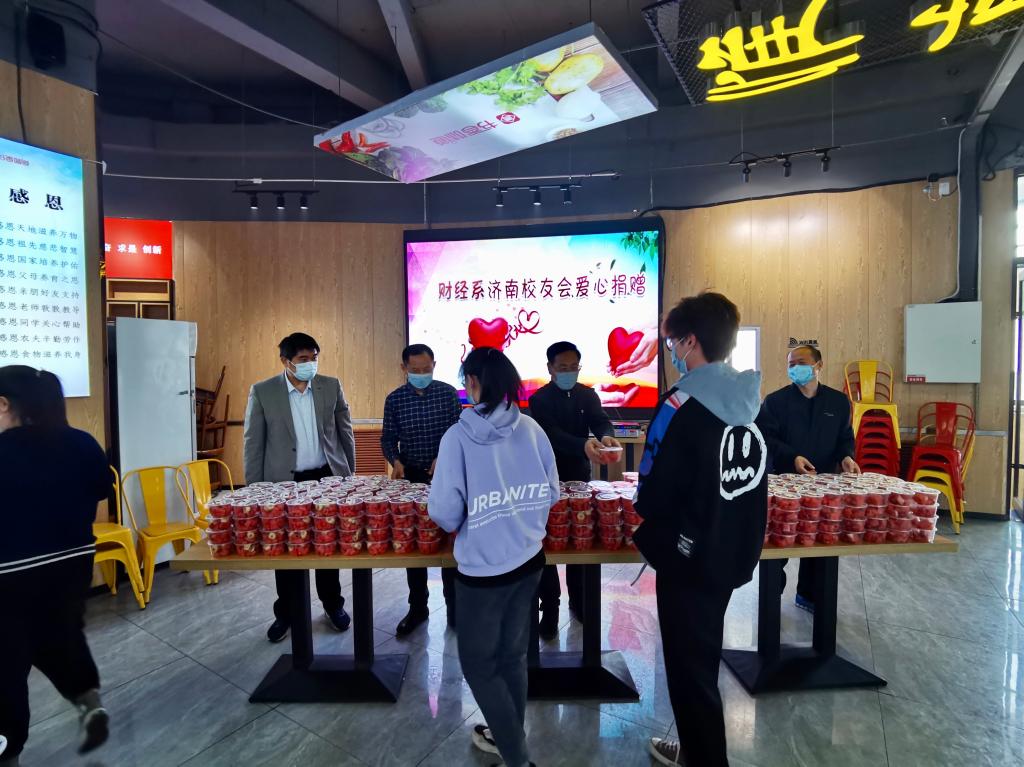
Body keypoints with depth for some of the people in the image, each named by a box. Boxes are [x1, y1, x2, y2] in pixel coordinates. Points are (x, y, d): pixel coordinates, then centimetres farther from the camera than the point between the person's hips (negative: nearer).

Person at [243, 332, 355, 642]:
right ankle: (286, 612, 31)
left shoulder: (331, 386, -1)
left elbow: (345, 432, 6)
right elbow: (253, 444, -2)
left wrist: (349, 474, 7)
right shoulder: (262, 392, -6)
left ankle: (333, 604, 32)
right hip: (284, 482, -1)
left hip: (327, 477, 1)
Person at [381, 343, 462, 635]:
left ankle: (454, 606, 23)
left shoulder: (448, 393, -5)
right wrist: (395, 461, -17)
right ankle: (417, 607, 24)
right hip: (411, 477, 2)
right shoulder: (395, 399, -1)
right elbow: (388, 438, 2)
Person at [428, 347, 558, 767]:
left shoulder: (459, 436, -20)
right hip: (529, 561, 5)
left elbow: (445, 513, -18)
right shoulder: (532, 429, -7)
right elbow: (552, 494, 3)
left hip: (483, 569, -5)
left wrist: (465, 517, 3)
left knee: (478, 662, 18)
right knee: (513, 654, 24)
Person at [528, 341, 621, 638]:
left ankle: (578, 599, 28)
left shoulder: (588, 395, 4)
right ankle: (550, 608, 12)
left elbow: (601, 421, -10)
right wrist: (583, 445, -42)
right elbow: (552, 433, -24)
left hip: (580, 478, 4)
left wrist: (606, 437, -35)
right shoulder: (539, 399, -10)